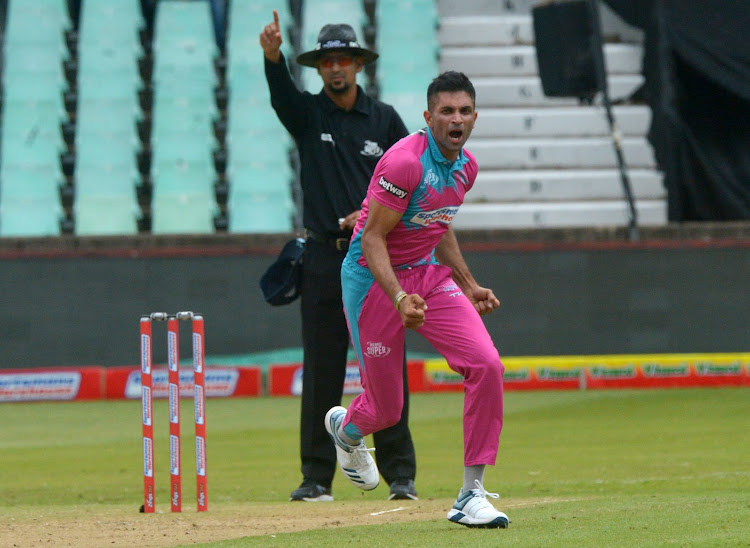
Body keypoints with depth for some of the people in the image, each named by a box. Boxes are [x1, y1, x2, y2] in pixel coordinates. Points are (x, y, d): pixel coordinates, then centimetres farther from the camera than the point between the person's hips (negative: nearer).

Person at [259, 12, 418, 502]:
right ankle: (317, 476, 3)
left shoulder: (384, 119, 7)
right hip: (325, 258, 1)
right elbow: (281, 92, -17)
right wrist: (273, 55, -38)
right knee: (321, 369, 0)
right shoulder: (308, 114, 5)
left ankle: (400, 474, 1)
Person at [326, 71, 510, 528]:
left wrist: (469, 286, 21)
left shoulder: (466, 166, 3)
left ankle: (472, 494, -11)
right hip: (374, 280, -6)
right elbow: (372, 238, -22)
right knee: (387, 409, 4)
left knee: (486, 364, -17)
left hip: (429, 275, 6)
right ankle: (346, 427, 46)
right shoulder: (406, 162, -22)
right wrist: (400, 298, -34)